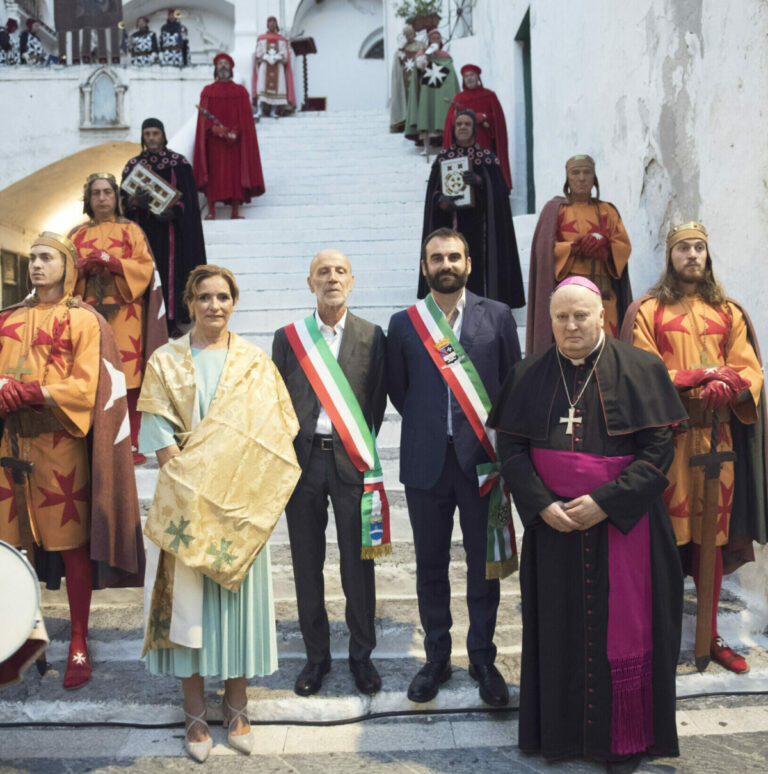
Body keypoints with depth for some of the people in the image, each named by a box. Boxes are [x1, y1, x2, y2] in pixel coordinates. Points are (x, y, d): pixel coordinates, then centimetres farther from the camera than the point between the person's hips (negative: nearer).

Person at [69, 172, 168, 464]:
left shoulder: (131, 231, 11)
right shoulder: (77, 234, 18)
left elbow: (145, 267, -1)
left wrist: (111, 261, -14)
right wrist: (82, 266, -10)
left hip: (124, 315, -2)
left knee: (128, 377, -9)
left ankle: (133, 445, -7)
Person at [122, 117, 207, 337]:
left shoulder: (179, 163, 1)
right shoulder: (133, 165, 7)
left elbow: (188, 198, 0)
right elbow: (124, 200, 5)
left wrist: (174, 212, -18)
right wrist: (135, 201, -18)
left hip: (169, 227, -2)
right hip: (143, 228, 2)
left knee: (170, 271, -4)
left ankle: (172, 320, 3)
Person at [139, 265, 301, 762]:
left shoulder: (256, 363, 7)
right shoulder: (166, 361, 5)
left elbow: (270, 431, 0)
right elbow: (159, 431, -3)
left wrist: (237, 481, -11)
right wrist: (187, 479, -14)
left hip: (240, 502, 1)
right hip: (185, 500, 0)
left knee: (239, 594, 6)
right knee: (188, 597, 3)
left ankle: (236, 705, 22)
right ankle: (196, 712, 18)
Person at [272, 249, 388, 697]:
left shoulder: (371, 336, 3)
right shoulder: (287, 338, 6)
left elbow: (377, 400, 4)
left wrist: (363, 449, 0)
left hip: (351, 459, -1)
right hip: (303, 459, 1)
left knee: (358, 564, 6)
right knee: (307, 565, 10)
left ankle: (362, 655, 24)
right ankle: (317, 656, 26)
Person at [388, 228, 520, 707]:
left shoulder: (497, 316, 4)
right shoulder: (403, 323, 5)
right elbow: (398, 389, 11)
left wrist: (501, 442, 0)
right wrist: (427, 424, 6)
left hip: (482, 457, 0)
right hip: (426, 461, 1)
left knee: (485, 564, 8)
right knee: (430, 565, 11)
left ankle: (483, 659, 26)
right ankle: (437, 659, 27)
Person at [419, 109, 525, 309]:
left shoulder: (487, 158, 5)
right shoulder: (443, 158, 10)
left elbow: (498, 191, -2)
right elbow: (432, 192, 6)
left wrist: (478, 181, -20)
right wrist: (441, 200, -16)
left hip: (476, 223, -2)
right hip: (449, 223, 2)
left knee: (476, 264, -9)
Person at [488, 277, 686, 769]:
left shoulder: (640, 370, -5)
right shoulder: (530, 376, 3)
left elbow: (658, 451, -8)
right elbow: (511, 448, 1)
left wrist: (605, 502, -17)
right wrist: (543, 505, -12)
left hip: (622, 525, -2)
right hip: (553, 526, 2)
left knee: (622, 630, 6)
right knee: (560, 628, 10)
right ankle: (562, 729, 28)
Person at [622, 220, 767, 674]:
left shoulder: (729, 313, 14)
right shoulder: (647, 312, 5)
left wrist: (727, 386, -16)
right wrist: (699, 378, -15)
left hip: (717, 438, 3)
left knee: (712, 538, 9)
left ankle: (710, 637, 21)